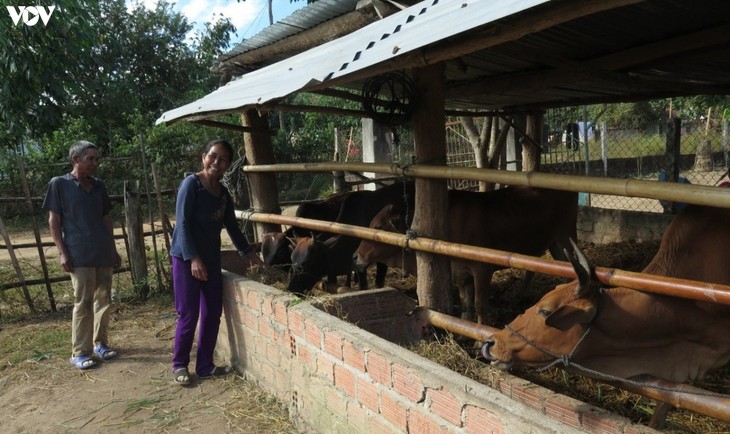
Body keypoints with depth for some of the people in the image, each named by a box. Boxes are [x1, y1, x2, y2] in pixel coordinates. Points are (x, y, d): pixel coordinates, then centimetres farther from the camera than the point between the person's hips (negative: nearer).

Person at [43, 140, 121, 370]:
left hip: (104, 253, 5)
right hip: (80, 255, -5)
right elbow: (54, 220, -2)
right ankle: (79, 352, 9)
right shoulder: (59, 184, -1)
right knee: (83, 303, -2)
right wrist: (62, 252, -9)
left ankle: (100, 343, 23)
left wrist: (114, 249, 15)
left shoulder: (99, 185, 12)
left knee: (104, 300, 9)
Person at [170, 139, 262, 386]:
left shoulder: (223, 194, 8)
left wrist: (246, 251, 19)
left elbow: (231, 225, 19)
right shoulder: (191, 184, -12)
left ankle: (205, 365, 22)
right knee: (188, 315, -2)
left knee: (213, 314, 9)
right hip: (186, 259, -7)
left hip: (212, 259, 7)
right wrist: (193, 258, -22)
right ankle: (179, 365, 17)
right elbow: (182, 223, -16)